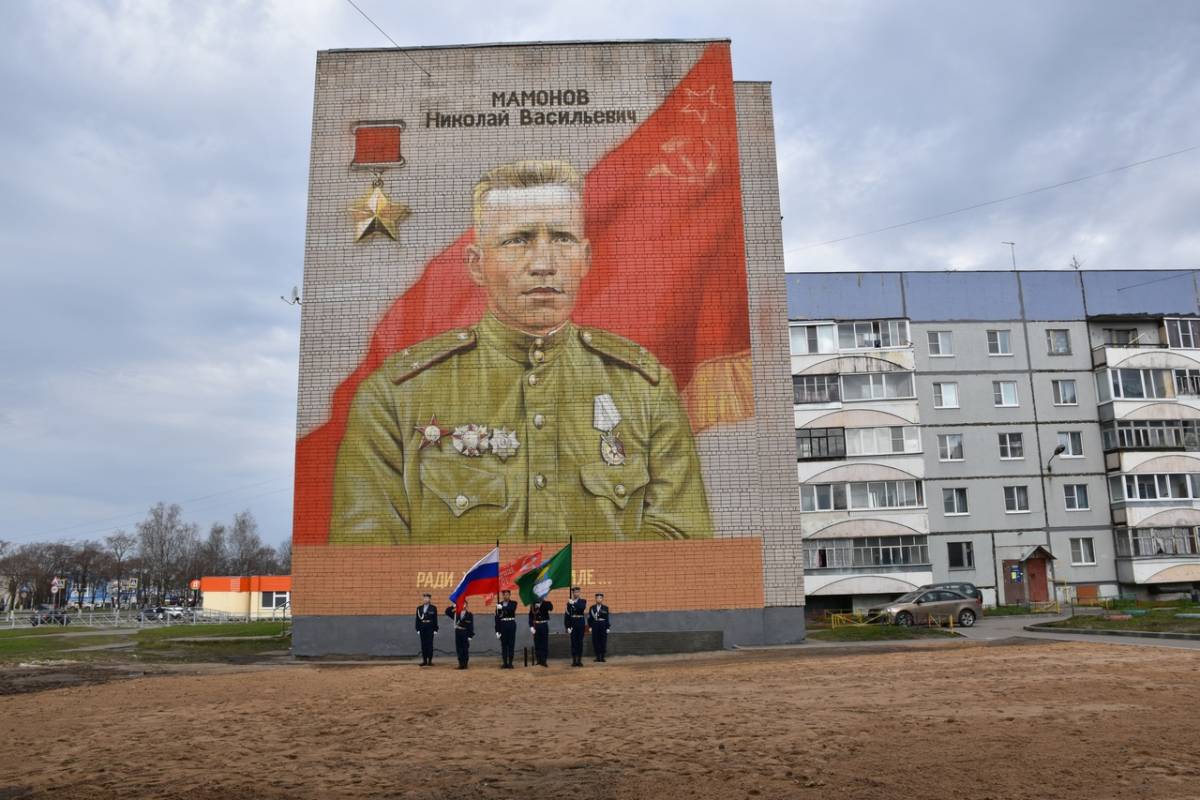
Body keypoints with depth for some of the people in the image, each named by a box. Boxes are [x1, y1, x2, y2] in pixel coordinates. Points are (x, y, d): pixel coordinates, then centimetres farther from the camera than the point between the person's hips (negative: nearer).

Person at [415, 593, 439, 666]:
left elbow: (435, 619, 0)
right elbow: (417, 619, 8)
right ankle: (424, 661, 9)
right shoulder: (419, 608, 9)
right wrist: (418, 629, 1)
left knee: (429, 644, -2)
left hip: (430, 628, -3)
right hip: (422, 628, 3)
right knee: (423, 644, 4)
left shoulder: (433, 608, 2)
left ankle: (430, 661, 2)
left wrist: (435, 630, -4)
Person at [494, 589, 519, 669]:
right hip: (502, 625, 1)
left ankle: (510, 663, 7)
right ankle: (505, 663, 9)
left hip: (511, 624, -1)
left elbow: (511, 609, -19)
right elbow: (497, 618, 4)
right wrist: (497, 630, -2)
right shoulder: (499, 605, 6)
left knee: (511, 644, 1)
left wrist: (503, 608, -30)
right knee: (504, 644, 4)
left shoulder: (513, 603, 4)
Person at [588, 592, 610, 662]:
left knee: (603, 641, 0)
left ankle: (602, 657, 6)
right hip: (595, 626, 0)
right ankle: (598, 657, 7)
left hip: (603, 626, 0)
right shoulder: (592, 608, 5)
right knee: (595, 641, 0)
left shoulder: (605, 608, 5)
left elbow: (607, 618, 5)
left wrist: (607, 627, 0)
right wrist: (590, 626, -2)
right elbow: (590, 618, 5)